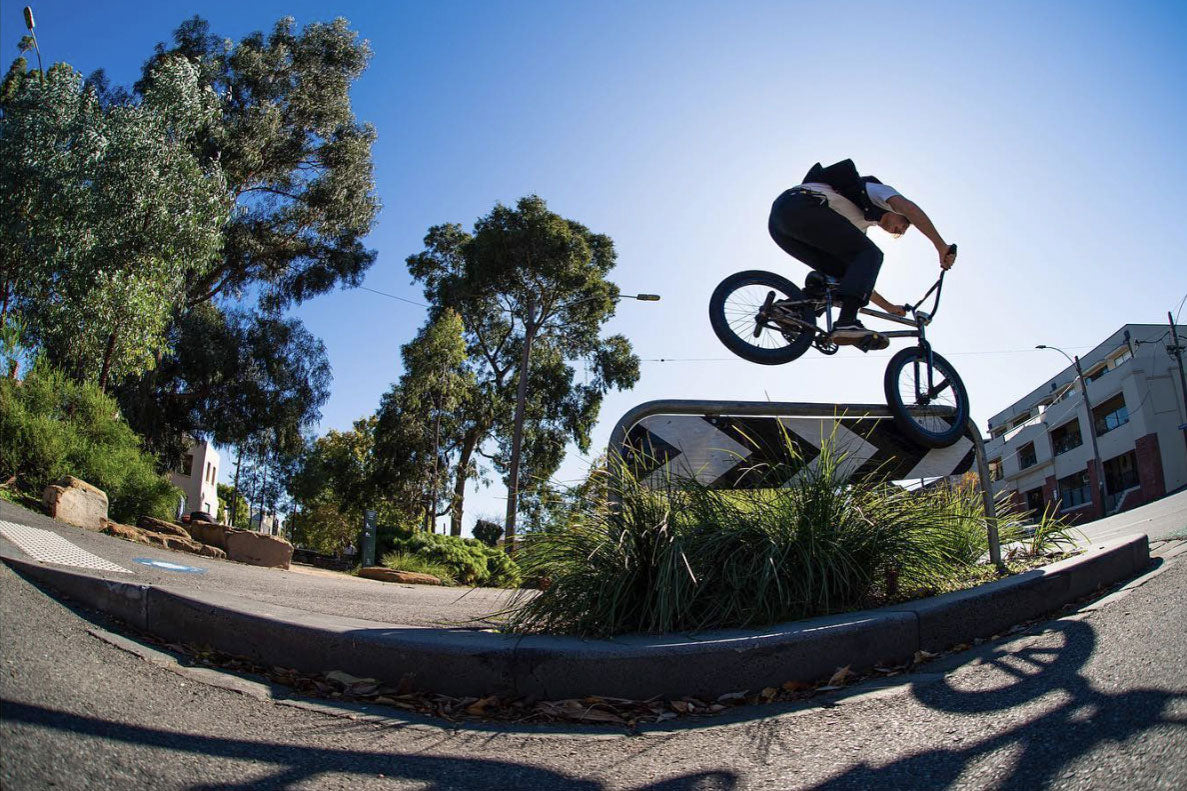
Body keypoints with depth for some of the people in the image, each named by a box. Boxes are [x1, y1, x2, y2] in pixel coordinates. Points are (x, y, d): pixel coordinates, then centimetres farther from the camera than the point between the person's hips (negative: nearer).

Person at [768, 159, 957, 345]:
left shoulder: (860, 228, 39)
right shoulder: (880, 190, 20)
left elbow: (859, 281, 40)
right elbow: (908, 207, -3)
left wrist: (890, 307, 42)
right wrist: (941, 245, -5)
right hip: (803, 205, -9)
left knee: (843, 274, 12)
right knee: (870, 255, -7)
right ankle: (847, 324, -25)